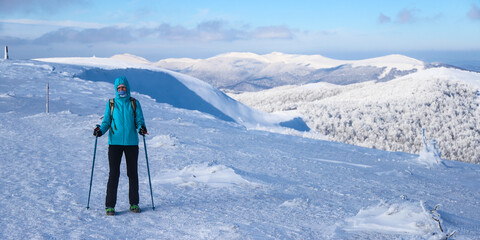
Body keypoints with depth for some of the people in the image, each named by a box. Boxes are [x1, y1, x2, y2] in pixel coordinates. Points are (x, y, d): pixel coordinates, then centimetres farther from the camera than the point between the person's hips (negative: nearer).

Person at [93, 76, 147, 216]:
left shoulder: (134, 103, 7)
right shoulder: (111, 104, 8)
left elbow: (139, 120, 4)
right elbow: (106, 122, 8)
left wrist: (141, 127, -18)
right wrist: (100, 130, -11)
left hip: (131, 142, 1)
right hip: (115, 142, -1)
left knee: (133, 174, 7)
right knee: (114, 174, -5)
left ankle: (134, 203, 19)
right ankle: (110, 205, 0)